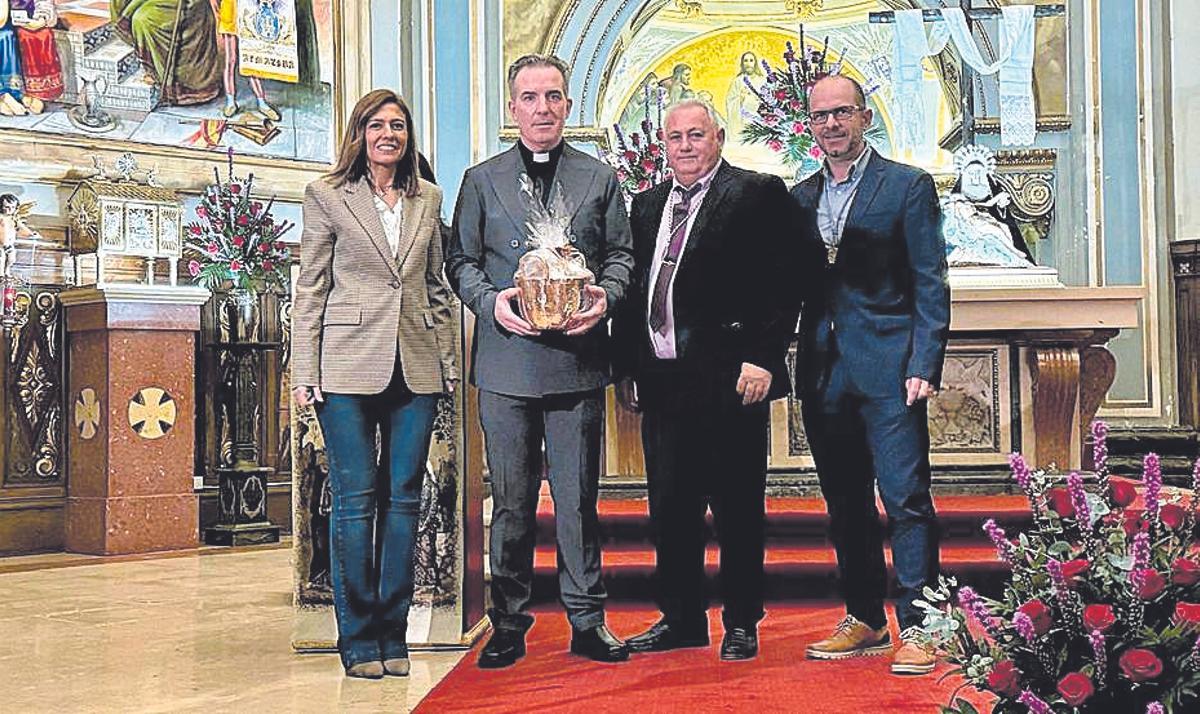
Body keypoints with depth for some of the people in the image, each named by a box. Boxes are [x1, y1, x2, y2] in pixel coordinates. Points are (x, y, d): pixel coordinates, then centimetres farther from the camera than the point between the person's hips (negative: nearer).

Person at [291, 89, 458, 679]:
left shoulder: (428, 199, 13)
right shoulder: (327, 197, 3)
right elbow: (310, 290, 2)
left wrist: (448, 363, 10)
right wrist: (306, 373, -4)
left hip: (416, 367, 3)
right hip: (349, 365, -3)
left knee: (403, 497, 5)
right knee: (355, 499, -2)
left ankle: (393, 636, 14)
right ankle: (359, 640, 7)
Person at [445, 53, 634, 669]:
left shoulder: (601, 179, 12)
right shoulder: (481, 181, 10)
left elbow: (621, 254, 11)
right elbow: (460, 260, 9)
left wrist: (605, 295, -10)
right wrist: (492, 302, -10)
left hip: (578, 358, 0)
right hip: (506, 359, 0)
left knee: (578, 498, 4)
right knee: (510, 501, 6)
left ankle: (587, 621, 14)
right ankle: (508, 624, 16)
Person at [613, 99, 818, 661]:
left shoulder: (758, 194, -2)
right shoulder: (647, 206, 17)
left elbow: (785, 280, -8)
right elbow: (633, 287, 18)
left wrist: (762, 358, -15)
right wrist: (627, 367, 11)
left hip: (728, 381, -6)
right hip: (661, 381, 6)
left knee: (737, 510, 4)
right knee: (669, 510, 11)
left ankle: (741, 624, 16)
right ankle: (681, 619, 24)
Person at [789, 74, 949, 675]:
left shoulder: (908, 185, 0)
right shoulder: (799, 197, 14)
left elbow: (930, 284, -4)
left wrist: (925, 366, -12)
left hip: (888, 366, -5)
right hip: (824, 371, 5)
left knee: (906, 498, -6)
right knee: (845, 503, 11)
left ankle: (916, 626, 1)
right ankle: (864, 620, 21)